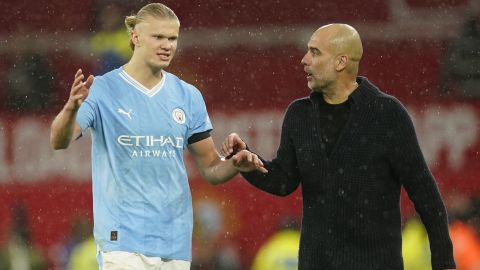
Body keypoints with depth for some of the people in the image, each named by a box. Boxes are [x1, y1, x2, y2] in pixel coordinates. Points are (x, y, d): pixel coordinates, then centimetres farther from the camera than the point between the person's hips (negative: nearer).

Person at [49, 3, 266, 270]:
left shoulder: (188, 96, 10)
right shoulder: (103, 90, -4)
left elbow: (210, 168, 15)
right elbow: (59, 142, -17)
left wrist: (236, 165, -8)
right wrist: (71, 108, -39)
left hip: (175, 241, 5)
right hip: (123, 238, -5)